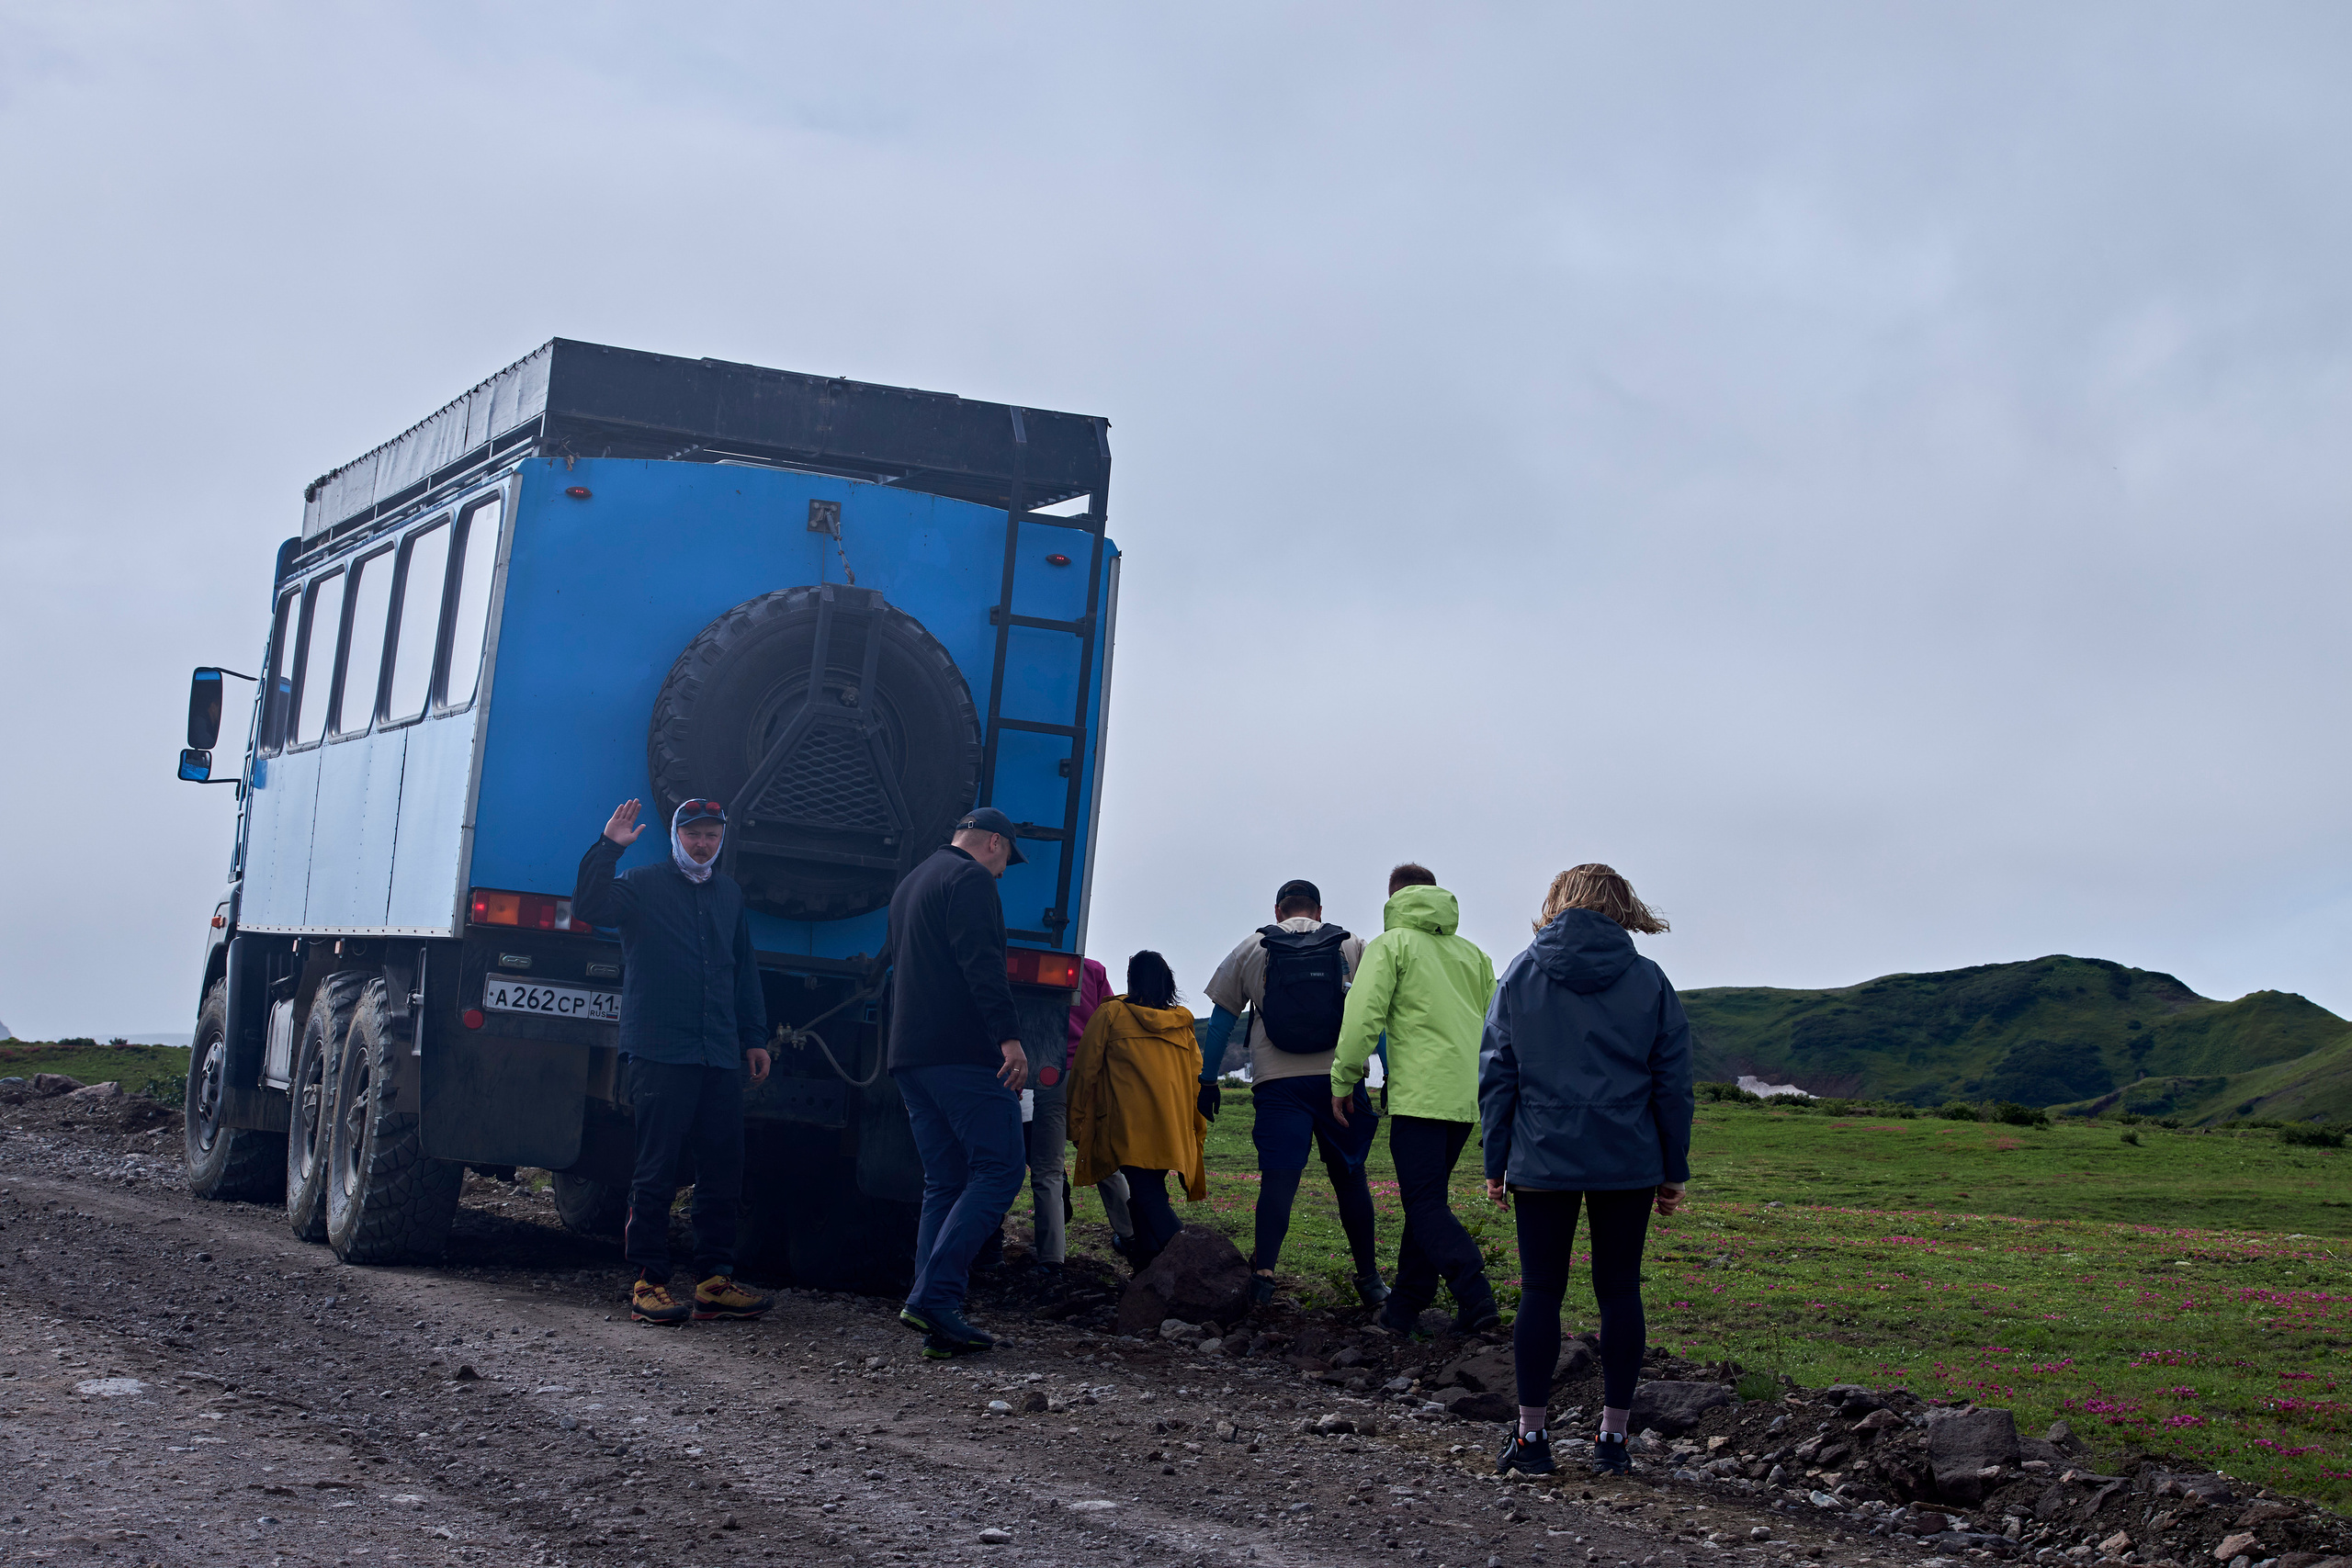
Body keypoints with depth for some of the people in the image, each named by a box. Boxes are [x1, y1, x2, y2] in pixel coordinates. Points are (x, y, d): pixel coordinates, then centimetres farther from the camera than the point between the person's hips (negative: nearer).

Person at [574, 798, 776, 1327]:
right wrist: (608, 847, -22)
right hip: (659, 1052, -5)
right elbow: (589, 907, -14)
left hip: (720, 1059, 5)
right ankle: (648, 1282, 3)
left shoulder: (729, 893, 21)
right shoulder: (643, 884, 4)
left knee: (723, 1173, 5)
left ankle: (715, 1282, 11)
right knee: (656, 1173, -4)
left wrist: (753, 1036, 22)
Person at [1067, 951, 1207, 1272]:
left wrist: (1076, 1124, 13)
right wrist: (1197, 1134, 21)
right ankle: (1145, 1266, 14)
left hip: (1129, 1127, -5)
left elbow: (1085, 1069, 5)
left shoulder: (1111, 1013, 5)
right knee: (1150, 1193, 16)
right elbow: (1196, 1078, 15)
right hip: (1174, 1131, 5)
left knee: (1146, 1194, -13)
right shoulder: (1183, 1023, 15)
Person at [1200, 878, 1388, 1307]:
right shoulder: (1354, 946, 14)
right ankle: (1369, 1279, 16)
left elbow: (1221, 1019, 14)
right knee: (1350, 1178, 10)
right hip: (1340, 1078, 1)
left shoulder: (1251, 949, 13)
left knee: (1278, 1178, -3)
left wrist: (1207, 1080, 19)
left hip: (1277, 1082, 0)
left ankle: (1263, 1273, -17)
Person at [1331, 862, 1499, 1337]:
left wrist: (1342, 1081, -2)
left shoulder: (1390, 945, 1)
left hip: (1419, 1095, -6)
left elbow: (1363, 1017, -9)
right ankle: (1405, 1307, 18)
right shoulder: (1473, 954, 20)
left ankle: (1476, 1297, -20)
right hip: (1467, 1097, 6)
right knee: (1426, 1198, 15)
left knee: (1425, 1204, -5)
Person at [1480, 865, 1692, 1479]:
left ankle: (1531, 1436, 7)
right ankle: (1613, 1436, 12)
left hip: (1542, 1162, 0)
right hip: (1629, 1163, 1)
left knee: (1540, 1292, 5)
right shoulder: (1649, 980, 2)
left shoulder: (1521, 975, 2)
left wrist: (1496, 1163, 7)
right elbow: (1672, 1082, 4)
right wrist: (1674, 1171, 11)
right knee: (1619, 1292, 8)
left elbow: (1497, 1076, 2)